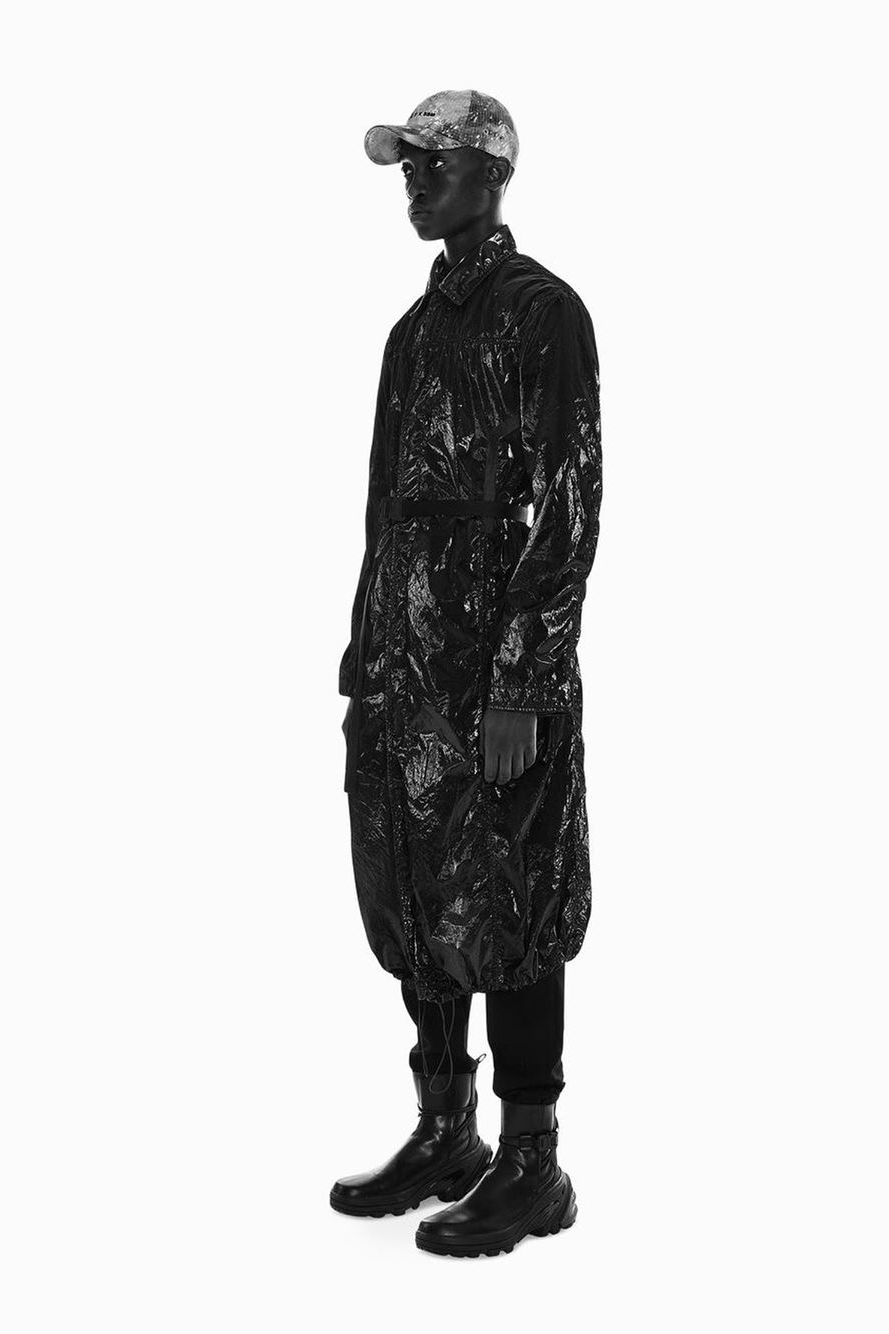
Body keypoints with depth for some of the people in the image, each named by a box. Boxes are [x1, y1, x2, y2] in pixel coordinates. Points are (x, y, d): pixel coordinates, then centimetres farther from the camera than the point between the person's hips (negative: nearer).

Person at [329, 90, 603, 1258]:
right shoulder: (419, 325, 17)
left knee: (501, 919, -2)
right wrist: (364, 656, 16)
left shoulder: (544, 314, -8)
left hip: (498, 675, -8)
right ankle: (444, 1139, 26)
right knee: (412, 910, 12)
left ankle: (532, 1169, 12)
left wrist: (523, 689, -19)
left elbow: (570, 512, -14)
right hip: (403, 669, 8)